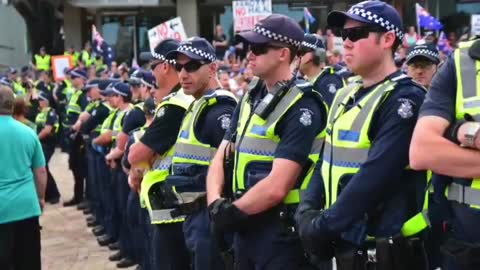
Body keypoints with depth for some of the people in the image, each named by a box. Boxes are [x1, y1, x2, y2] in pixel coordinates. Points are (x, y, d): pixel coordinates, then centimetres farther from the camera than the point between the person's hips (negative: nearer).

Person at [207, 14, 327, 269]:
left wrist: (230, 213, -11)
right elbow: (221, 158, 7)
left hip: (281, 231, -7)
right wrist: (216, 205, -10)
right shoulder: (250, 98, 9)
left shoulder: (302, 107, -16)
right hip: (245, 227, 7)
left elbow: (276, 187, -22)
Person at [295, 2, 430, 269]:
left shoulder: (404, 99, -15)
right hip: (345, 245, 7)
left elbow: (375, 176, -23)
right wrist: (306, 212, -5)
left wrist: (324, 225, -20)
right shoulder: (345, 96, 11)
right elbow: (327, 161, 11)